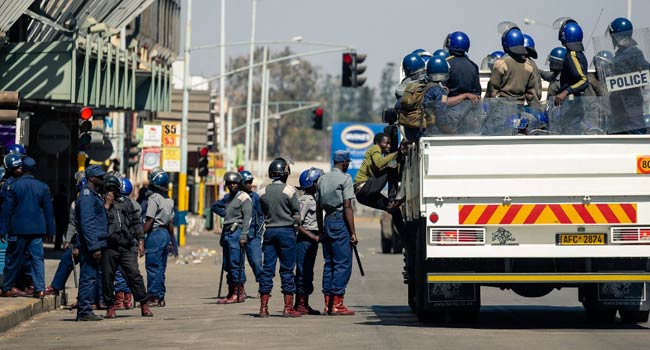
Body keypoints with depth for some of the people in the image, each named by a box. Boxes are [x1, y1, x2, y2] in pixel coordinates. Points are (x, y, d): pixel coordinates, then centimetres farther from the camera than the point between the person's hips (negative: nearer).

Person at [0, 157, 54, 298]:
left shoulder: (13, 186, -6)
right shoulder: (43, 187, 2)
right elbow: (48, 211, 7)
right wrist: (50, 231, 13)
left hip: (18, 229, -2)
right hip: (37, 229, 2)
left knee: (13, 259, 7)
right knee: (37, 258, 2)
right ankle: (40, 289, -7)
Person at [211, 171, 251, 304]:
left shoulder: (244, 197, -6)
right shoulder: (228, 197, 18)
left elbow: (247, 218, -13)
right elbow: (215, 206, 33)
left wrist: (243, 236, -20)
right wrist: (225, 214, 16)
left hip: (237, 232, -9)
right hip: (227, 232, 9)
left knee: (236, 263, -11)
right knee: (227, 265, 8)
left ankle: (239, 293, -9)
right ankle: (232, 292, 12)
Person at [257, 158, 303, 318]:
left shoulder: (263, 192, 4)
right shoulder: (289, 191, -8)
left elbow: (262, 213, 8)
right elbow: (296, 214, -2)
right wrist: (299, 226, 14)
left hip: (269, 231, 4)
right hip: (286, 231, -4)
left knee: (267, 269, 5)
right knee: (287, 270, 0)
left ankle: (263, 307, 4)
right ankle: (288, 307, -1)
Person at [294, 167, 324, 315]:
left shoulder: (314, 199, 16)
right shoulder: (305, 200, -12)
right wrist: (314, 237, -18)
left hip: (313, 240, 9)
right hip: (305, 240, -9)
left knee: (308, 272, 11)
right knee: (302, 271, -7)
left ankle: (305, 304, 16)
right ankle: (300, 304, -5)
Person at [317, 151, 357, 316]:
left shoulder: (322, 179, 13)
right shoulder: (345, 178, -7)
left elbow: (319, 206, 14)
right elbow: (347, 207, -12)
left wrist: (321, 230, 18)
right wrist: (353, 232, -12)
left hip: (327, 221, 7)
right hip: (340, 222, -7)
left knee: (329, 263, 10)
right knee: (343, 264, -5)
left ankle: (328, 303, 9)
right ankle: (337, 303, -9)